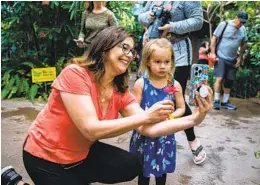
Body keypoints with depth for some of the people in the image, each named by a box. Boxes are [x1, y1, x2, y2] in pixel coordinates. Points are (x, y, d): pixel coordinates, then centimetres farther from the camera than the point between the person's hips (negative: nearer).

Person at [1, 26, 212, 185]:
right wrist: (145, 116, -34)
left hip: (81, 153, 7)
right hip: (45, 156, -7)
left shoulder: (121, 91, -6)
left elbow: (149, 129, -12)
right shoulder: (75, 74, -25)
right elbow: (91, 130, -33)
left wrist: (193, 119, -23)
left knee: (132, 166, 2)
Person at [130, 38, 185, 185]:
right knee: (144, 171, 16)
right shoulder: (141, 84, -11)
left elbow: (181, 108, 1)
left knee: (162, 170, 20)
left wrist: (170, 116, -18)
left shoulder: (175, 85, -6)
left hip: (165, 135, 2)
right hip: (144, 134, -1)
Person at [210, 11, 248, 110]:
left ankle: (225, 102, 19)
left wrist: (240, 57, 8)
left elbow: (244, 44, 14)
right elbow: (214, 38, -8)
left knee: (229, 81, 8)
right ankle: (216, 101, -1)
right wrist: (213, 53, -12)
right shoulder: (224, 25, -10)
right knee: (220, 78, -12)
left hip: (233, 59, 5)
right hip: (221, 57, -5)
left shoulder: (243, 29, 4)